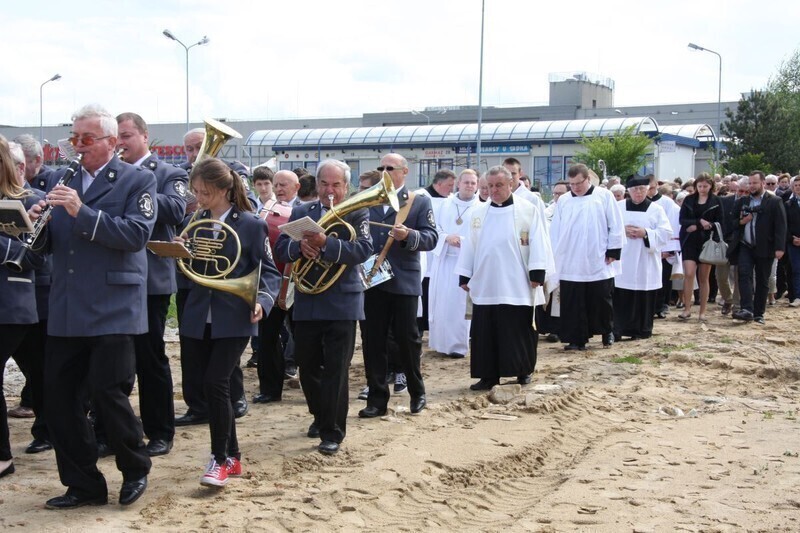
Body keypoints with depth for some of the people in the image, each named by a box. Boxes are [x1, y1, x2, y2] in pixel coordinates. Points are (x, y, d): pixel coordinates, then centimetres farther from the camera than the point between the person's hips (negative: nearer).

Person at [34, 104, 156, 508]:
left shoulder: (138, 180, -2)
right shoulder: (60, 180, 14)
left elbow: (137, 234, -16)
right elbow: (48, 241, 14)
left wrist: (82, 212, -24)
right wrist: (36, 223, -9)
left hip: (112, 309, -5)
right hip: (65, 310, 6)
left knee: (107, 394, -4)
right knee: (58, 398, 5)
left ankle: (135, 470, 21)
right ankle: (83, 485, 19)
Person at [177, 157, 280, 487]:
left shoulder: (251, 225, -5)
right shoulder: (196, 223, 9)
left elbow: (268, 271, -4)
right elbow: (192, 269, 13)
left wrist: (262, 300, -22)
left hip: (233, 320, -5)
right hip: (198, 319, 5)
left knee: (216, 384, -14)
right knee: (212, 387, 9)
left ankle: (220, 460, 0)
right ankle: (232, 456, 23)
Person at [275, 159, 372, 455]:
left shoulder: (357, 214, -2)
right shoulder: (301, 213, 8)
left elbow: (363, 250, -18)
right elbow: (281, 248, 0)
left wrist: (325, 242, -32)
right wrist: (300, 245, -23)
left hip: (342, 303, -4)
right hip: (306, 303, 4)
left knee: (336, 370, -3)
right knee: (307, 367, 14)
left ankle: (333, 432, 6)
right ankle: (320, 416, 36)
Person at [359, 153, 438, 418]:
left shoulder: (419, 202, 3)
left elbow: (432, 237, -5)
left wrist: (409, 235, -23)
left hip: (403, 282, -3)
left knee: (407, 339, 5)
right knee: (372, 341, 3)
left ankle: (417, 392, 23)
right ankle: (377, 399, 11)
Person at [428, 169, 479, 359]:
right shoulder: (446, 204, 8)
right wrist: (446, 238, -12)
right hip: (443, 259, 4)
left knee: (458, 304, -3)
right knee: (441, 302, 6)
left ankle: (458, 345, 5)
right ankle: (441, 342, 17)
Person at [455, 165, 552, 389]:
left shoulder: (528, 210, -3)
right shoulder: (478, 213, 10)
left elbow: (537, 242, -6)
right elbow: (470, 245, 12)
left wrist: (537, 273, -12)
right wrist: (464, 276, 9)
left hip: (517, 285, -4)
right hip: (485, 285, 4)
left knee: (519, 331, 4)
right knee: (485, 333, 4)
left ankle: (523, 371, 19)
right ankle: (488, 375, 11)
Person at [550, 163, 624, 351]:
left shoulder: (604, 196, 0)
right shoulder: (563, 201, 7)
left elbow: (616, 226, 0)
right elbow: (555, 232, 8)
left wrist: (613, 251, -4)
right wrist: (554, 257, 3)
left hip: (599, 263, -2)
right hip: (570, 264, 2)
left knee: (602, 301, 8)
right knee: (573, 305, 1)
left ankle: (607, 331, 29)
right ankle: (577, 339, 9)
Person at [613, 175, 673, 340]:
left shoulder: (656, 209, 5)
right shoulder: (619, 207, 8)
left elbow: (666, 233, -2)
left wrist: (645, 233, -14)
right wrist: (623, 230, -12)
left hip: (646, 262, 0)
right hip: (623, 260, 1)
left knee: (644, 297, 2)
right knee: (620, 297, -3)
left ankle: (642, 330, 12)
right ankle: (617, 330, 1)